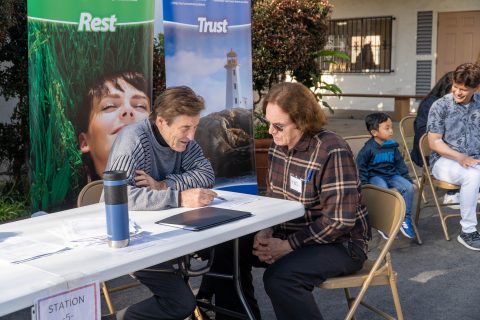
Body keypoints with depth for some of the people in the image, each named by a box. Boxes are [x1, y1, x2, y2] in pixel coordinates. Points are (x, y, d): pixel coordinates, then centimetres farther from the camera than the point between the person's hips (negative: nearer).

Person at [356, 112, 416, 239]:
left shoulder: (392, 146, 8)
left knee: (408, 188, -20)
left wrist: (409, 180, 13)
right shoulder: (368, 148, -9)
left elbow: (400, 164, 17)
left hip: (392, 175, 5)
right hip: (375, 176, -5)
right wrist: (364, 184, -15)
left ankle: (406, 219, -7)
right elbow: (361, 167, -5)